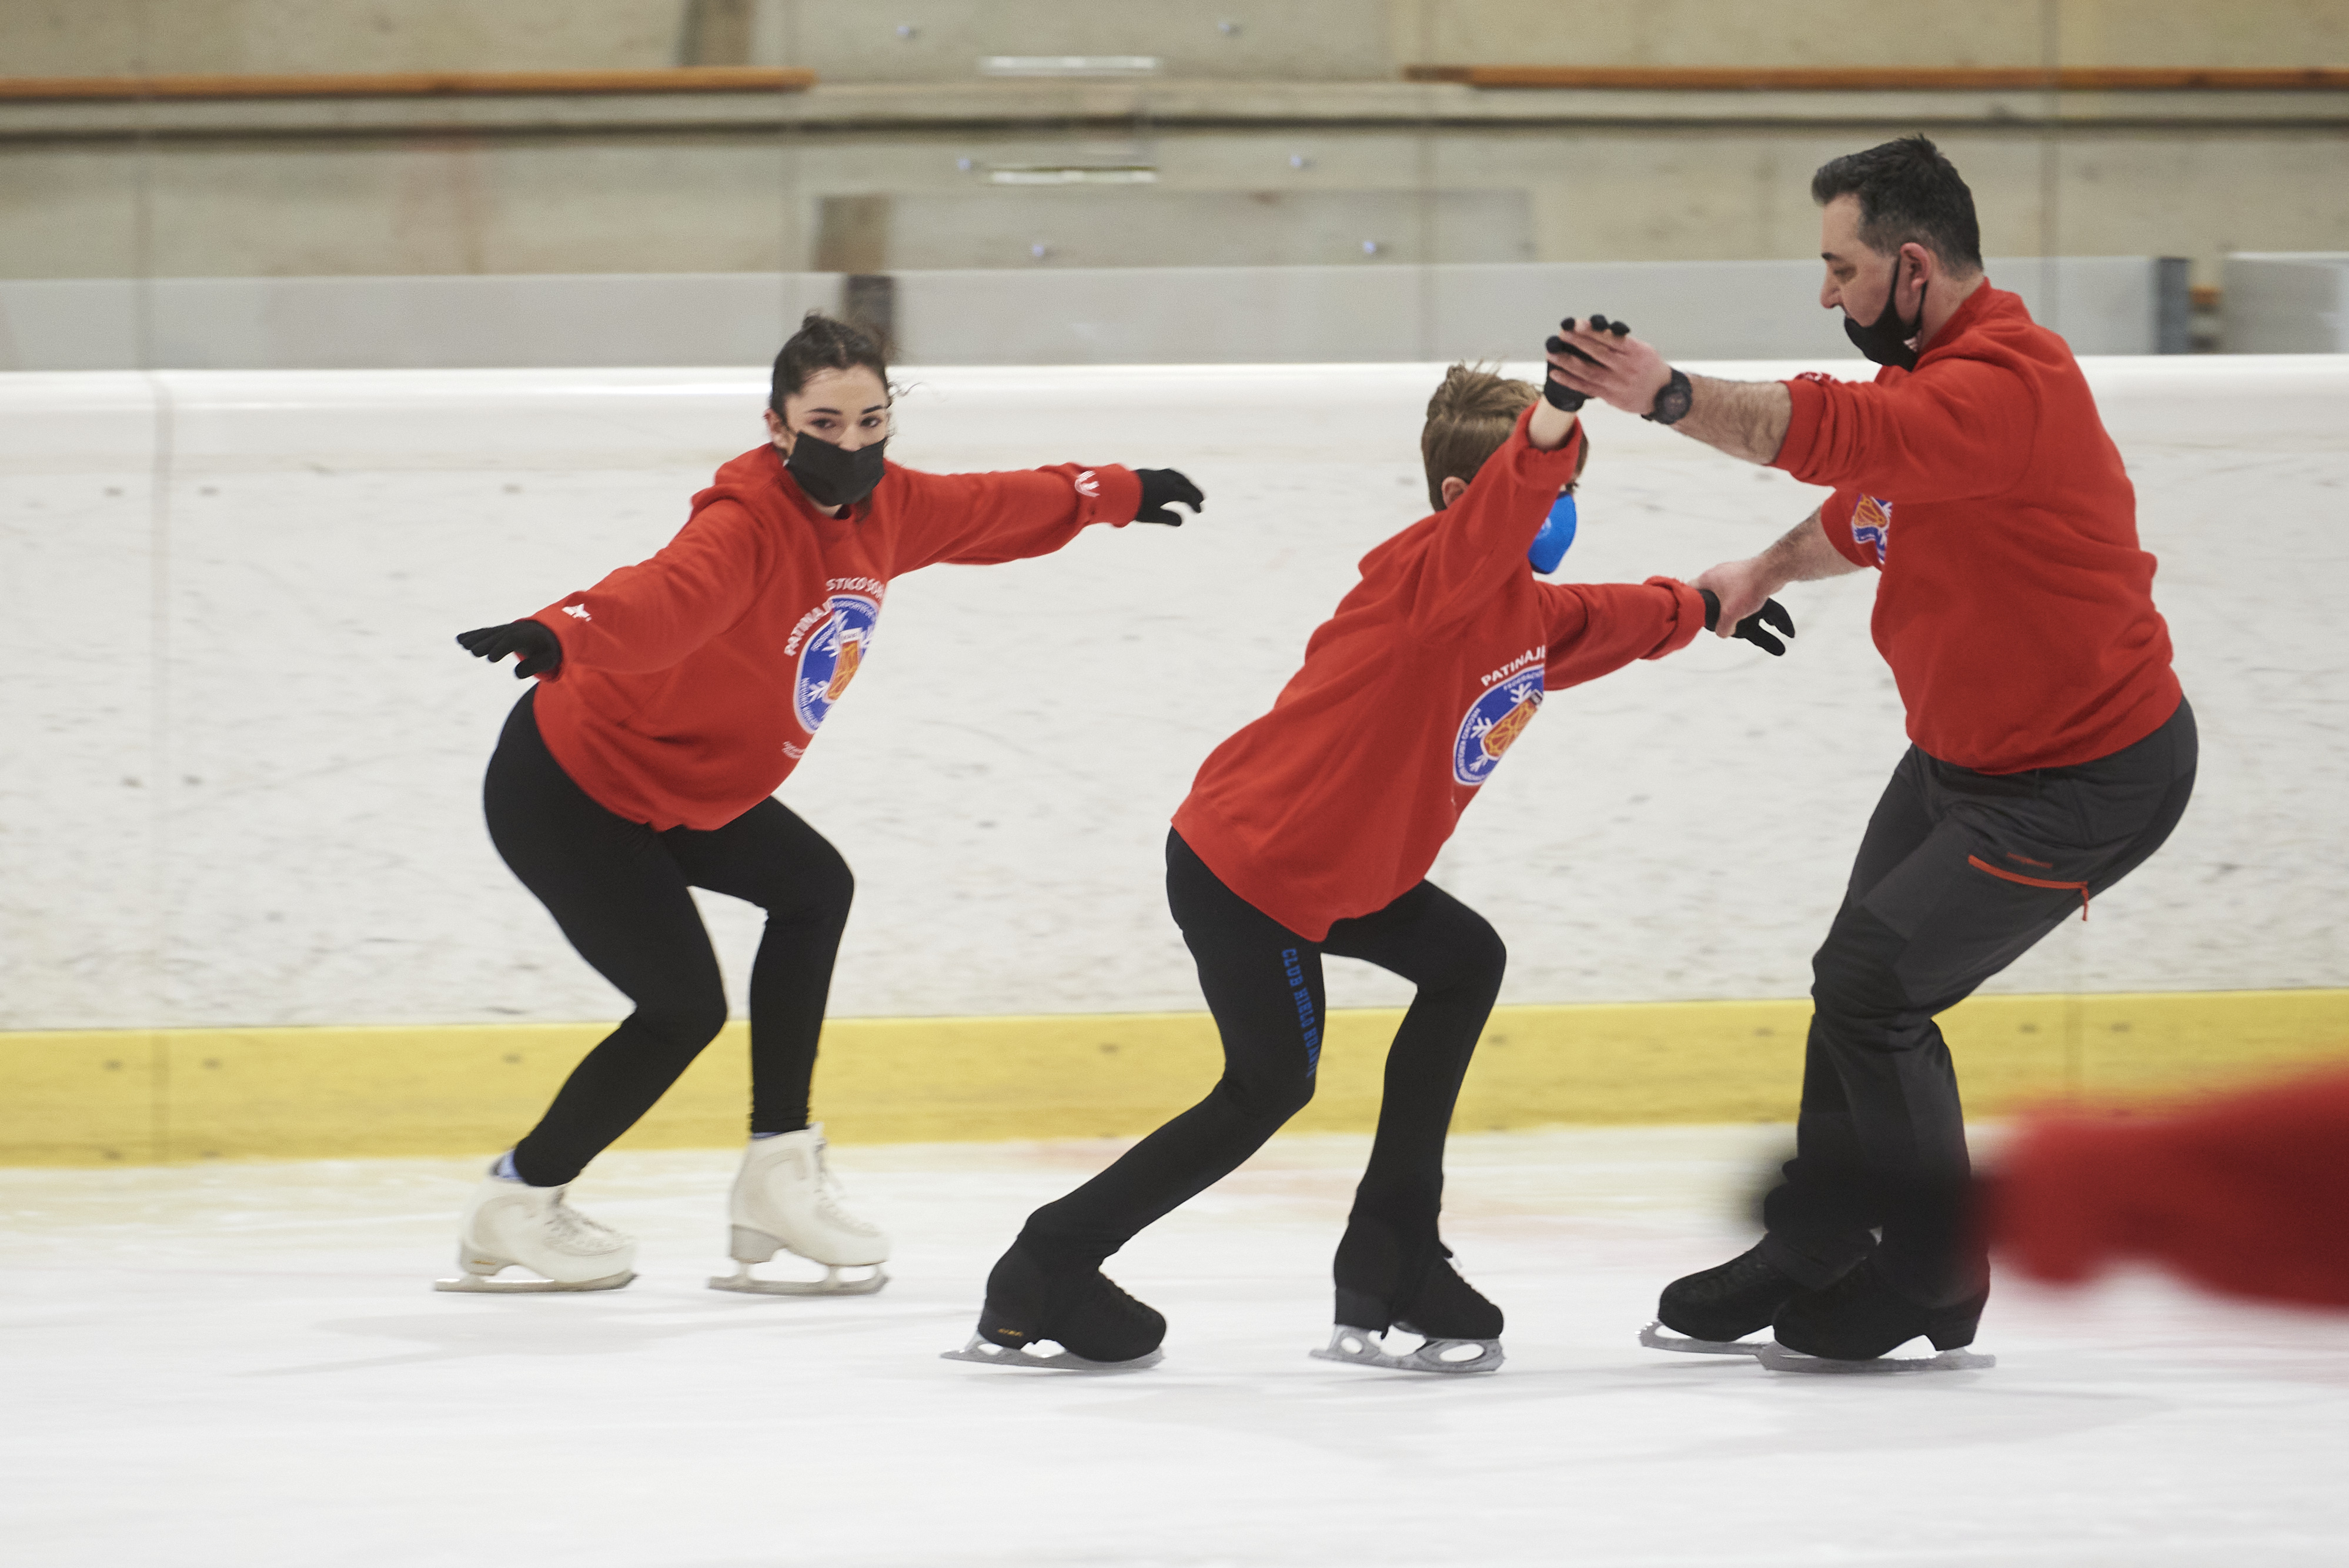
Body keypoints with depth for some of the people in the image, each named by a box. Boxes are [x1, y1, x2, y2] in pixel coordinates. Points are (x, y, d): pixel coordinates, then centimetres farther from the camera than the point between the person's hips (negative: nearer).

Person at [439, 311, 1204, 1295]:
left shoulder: (882, 508, -2)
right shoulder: (747, 528, -30)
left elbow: (995, 511, 18)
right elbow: (666, 597, -50)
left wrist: (1113, 495, 31)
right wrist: (561, 635, -70)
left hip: (674, 783, 10)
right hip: (564, 789, -10)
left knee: (813, 888, 19)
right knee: (684, 1007, -4)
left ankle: (778, 1175, 26)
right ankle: (513, 1208, 12)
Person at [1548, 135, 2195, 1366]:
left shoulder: (2005, 385, -28)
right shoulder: (1931, 372, 5)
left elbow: (1841, 434, -45)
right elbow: (1867, 510, 25)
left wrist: (1669, 395, -54)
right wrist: (1768, 571, 13)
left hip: (2086, 780, -10)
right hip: (1961, 752, 10)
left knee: (1871, 983, -12)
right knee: (1860, 981, 13)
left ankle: (1935, 1278, 5)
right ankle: (1816, 1250, 30)